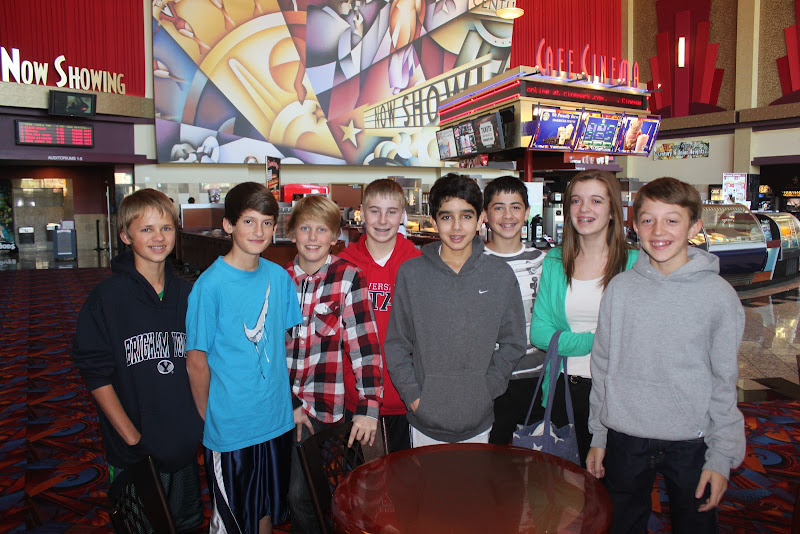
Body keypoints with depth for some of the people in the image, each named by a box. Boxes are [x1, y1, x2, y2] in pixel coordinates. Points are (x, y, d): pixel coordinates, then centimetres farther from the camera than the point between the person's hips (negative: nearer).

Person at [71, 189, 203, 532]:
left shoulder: (186, 293, 1)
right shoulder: (108, 297, -12)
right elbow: (97, 375, -12)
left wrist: (201, 421, 1)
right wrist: (133, 439, -14)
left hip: (185, 445, 4)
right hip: (135, 453, -4)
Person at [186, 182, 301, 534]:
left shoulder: (279, 277, -2)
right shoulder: (210, 284, -18)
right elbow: (196, 361, -12)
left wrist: (291, 401, 6)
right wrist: (211, 421, -5)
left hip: (277, 421, 5)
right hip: (230, 427, -4)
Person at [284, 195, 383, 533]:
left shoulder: (348, 277, -11)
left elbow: (365, 343, -15)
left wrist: (368, 406, -19)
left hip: (323, 405, -4)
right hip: (282, 401, 4)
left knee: (301, 493, 5)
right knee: (281, 488, 15)